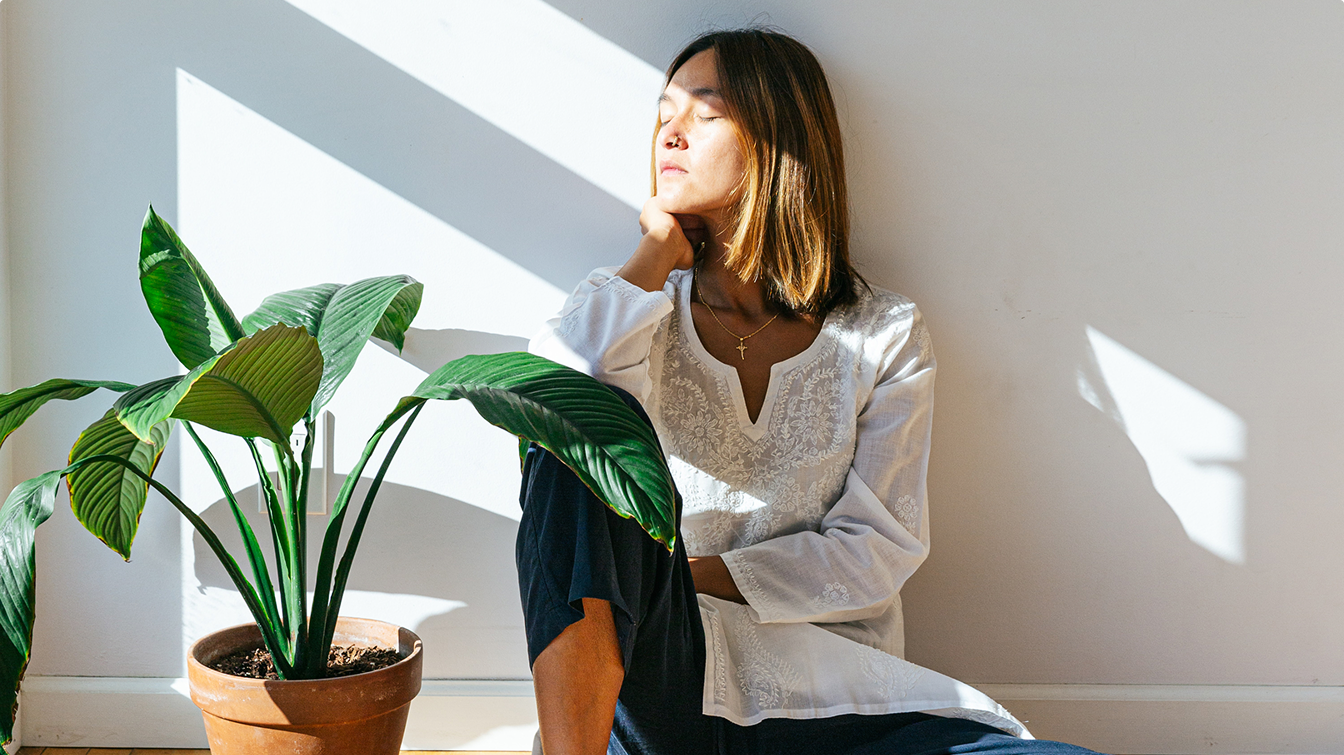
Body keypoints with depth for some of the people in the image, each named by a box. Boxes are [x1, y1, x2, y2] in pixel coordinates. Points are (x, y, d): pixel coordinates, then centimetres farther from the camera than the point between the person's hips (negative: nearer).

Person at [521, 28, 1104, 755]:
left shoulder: (886, 336, 8)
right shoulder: (647, 314, 11)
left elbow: (877, 548, 1)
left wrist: (695, 576, -9)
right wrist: (658, 251, -1)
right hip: (648, 686, 0)